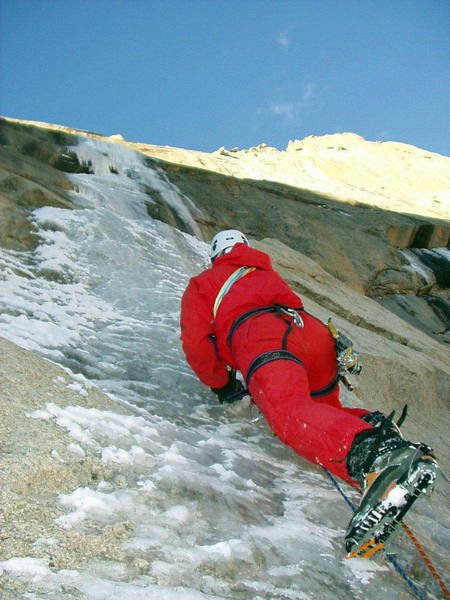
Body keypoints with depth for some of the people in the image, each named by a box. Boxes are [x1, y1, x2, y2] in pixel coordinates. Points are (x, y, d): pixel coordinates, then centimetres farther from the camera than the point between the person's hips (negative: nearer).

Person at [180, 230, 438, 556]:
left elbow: (196, 343, 16)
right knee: (322, 412, 22)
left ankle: (371, 453, -61)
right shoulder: (269, 274, 43)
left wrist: (223, 385, 28)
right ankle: (372, 425, -12)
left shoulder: (202, 284, 29)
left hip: (264, 342, -5)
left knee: (291, 414, -30)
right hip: (315, 332, 6)